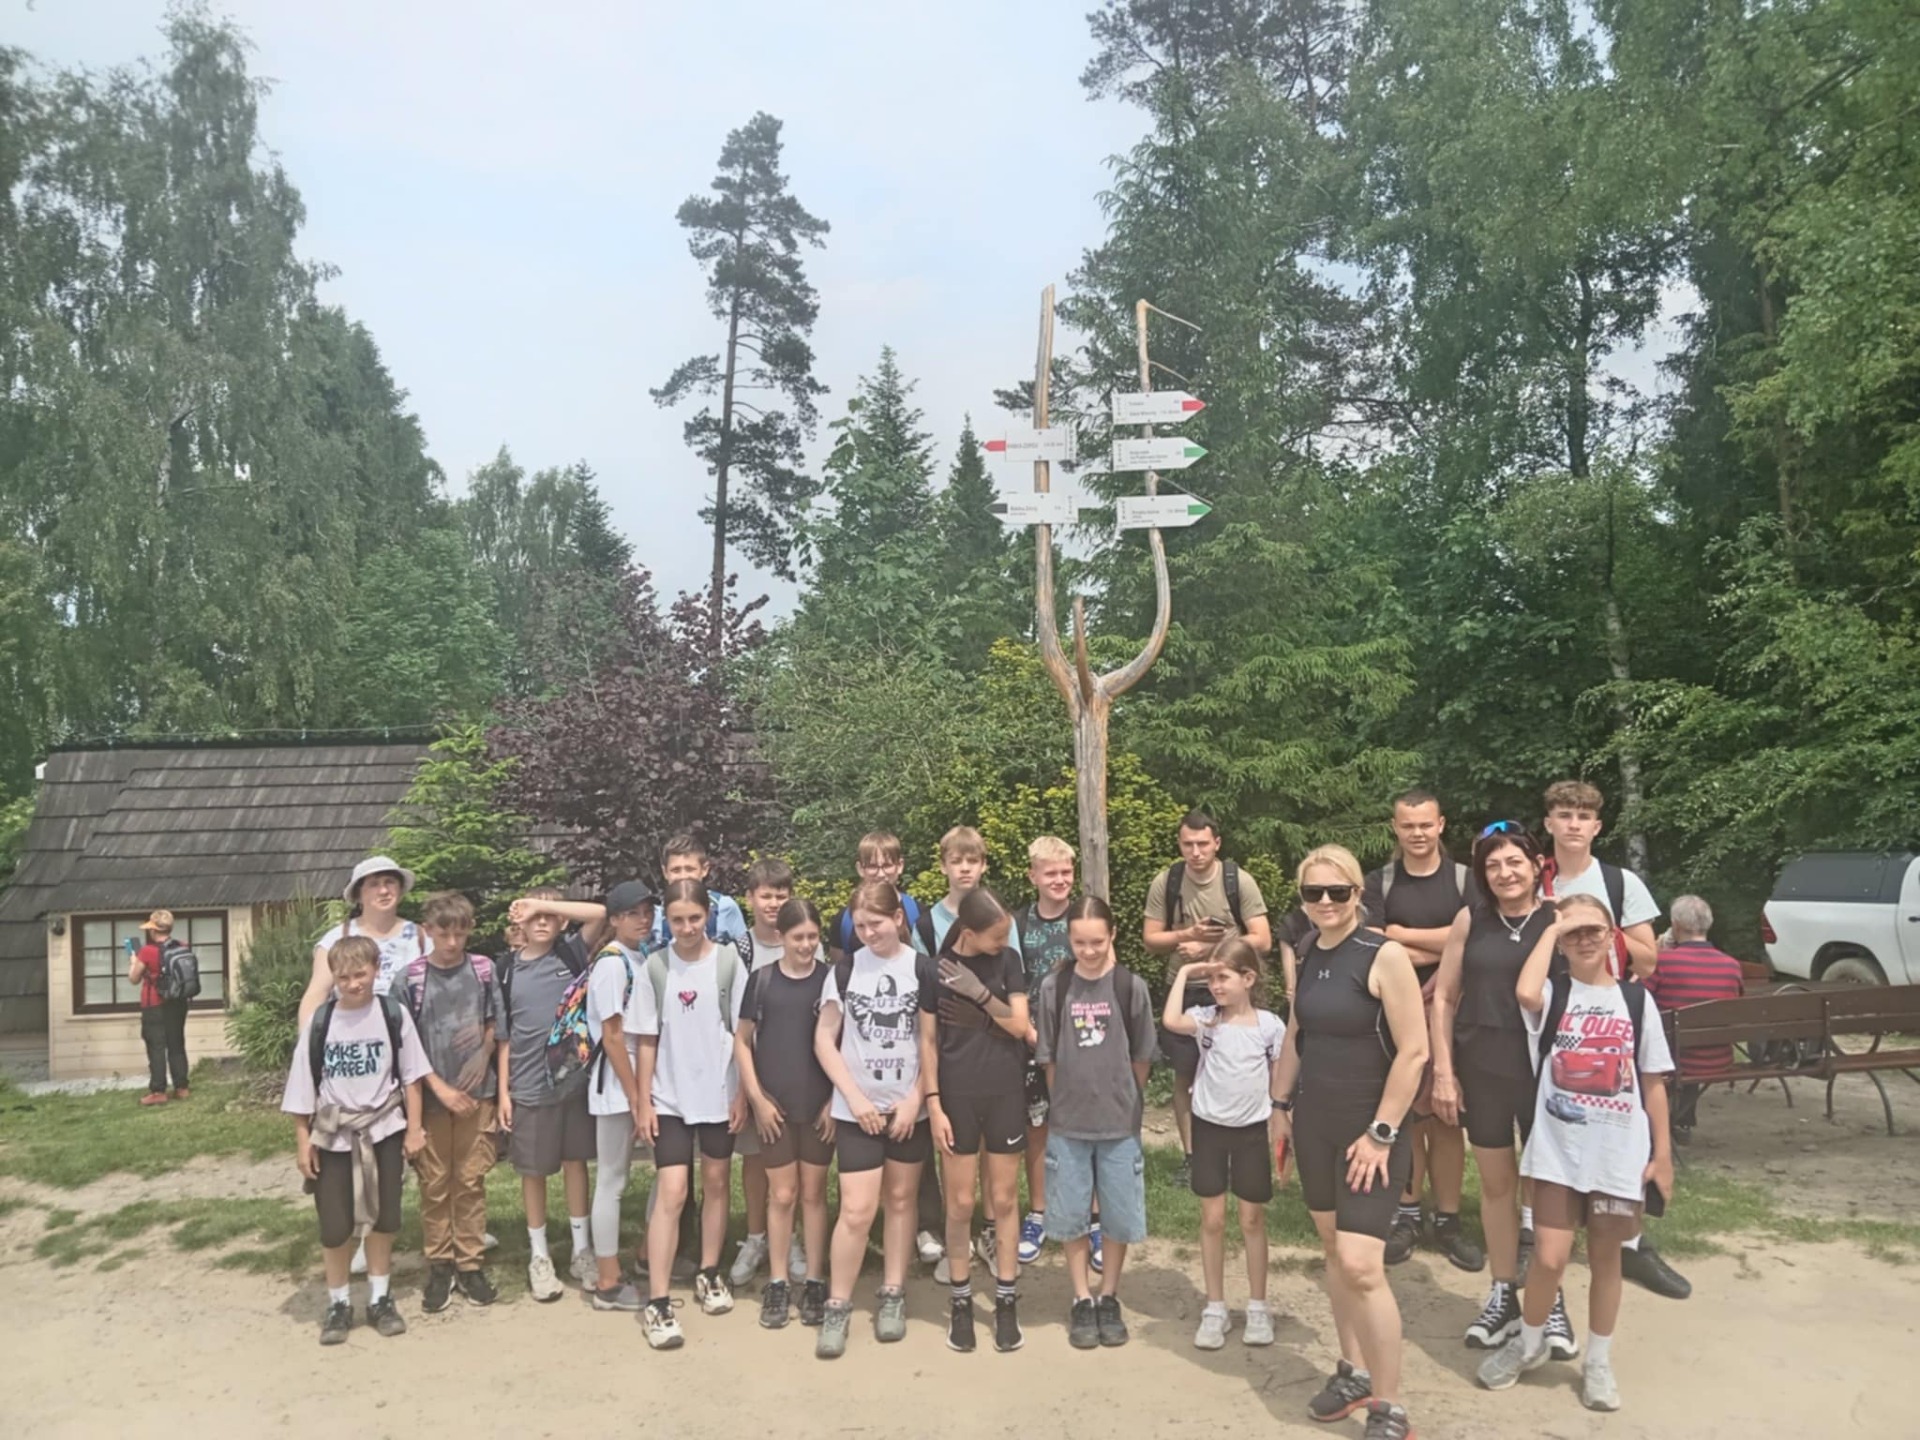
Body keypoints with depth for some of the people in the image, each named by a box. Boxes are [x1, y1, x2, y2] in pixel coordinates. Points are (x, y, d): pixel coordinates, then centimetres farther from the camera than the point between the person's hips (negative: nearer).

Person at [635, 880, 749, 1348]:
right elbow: (648, 1039, 1)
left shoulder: (729, 961, -6)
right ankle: (658, 1303, -3)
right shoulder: (655, 966, -4)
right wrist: (643, 1100, -1)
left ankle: (709, 1274, 31)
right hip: (670, 1096, -1)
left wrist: (743, 1092, -3)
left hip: (720, 1093, 1)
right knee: (671, 1191, -7)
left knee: (717, 1182, 14)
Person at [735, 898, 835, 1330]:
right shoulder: (761, 979, -1)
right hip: (774, 1104, 0)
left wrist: (836, 1099, -4)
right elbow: (742, 1040, 3)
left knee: (813, 1193, 8)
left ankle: (813, 1282, 19)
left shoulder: (831, 978, -2)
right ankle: (778, 1284, 18)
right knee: (782, 1194, 6)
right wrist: (757, 1097, -3)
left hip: (819, 1104, 0)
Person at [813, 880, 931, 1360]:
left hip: (910, 1106, 1)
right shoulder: (845, 970, -2)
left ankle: (892, 1297, 25)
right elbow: (824, 1039, 1)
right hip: (857, 1108, 0)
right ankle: (837, 1308, 8)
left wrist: (915, 1098, -9)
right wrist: (854, 1096, -7)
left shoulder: (923, 969, -5)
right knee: (857, 1210, -5)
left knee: (900, 1199, 11)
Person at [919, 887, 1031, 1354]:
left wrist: (980, 992, -18)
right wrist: (933, 1105, -7)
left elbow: (1020, 1026, -6)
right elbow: (928, 1040, -3)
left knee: (1004, 1199, 9)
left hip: (1005, 1094, 1)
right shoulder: (934, 969, -7)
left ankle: (1006, 1300, 20)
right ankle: (960, 1301, 21)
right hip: (957, 1097, -1)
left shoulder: (1009, 961, -2)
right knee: (961, 1203, 6)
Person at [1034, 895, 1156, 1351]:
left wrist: (1124, 1102, 8)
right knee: (1072, 1219, 8)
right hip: (1066, 1124, 1)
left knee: (1119, 1218, 8)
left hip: (1121, 1124, 0)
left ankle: (1109, 1299, 26)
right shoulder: (1053, 987, -6)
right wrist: (1067, 1103, 2)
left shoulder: (1131, 987, -8)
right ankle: (1082, 1302, 24)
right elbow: (1047, 1057, 1)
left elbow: (1142, 1058, 1)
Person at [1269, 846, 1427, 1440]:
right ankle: (1354, 1372, 33)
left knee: (1361, 1266, -12)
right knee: (1333, 1250, 15)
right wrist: (1282, 1105, 16)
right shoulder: (1306, 956, 4)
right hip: (1314, 1125, 7)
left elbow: (1413, 1051, -17)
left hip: (1369, 1130, -6)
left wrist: (1381, 1134, -16)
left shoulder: (1385, 955, -16)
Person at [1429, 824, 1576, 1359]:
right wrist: (1443, 1073, -1)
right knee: (1496, 1181, 12)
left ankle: (1551, 1300, 21)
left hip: (1543, 1071, -2)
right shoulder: (1470, 921, 0)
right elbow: (1444, 998, 3)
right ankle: (1503, 1295, 25)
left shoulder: (1558, 922, -4)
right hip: (1481, 1069, 2)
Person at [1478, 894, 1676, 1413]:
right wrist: (1551, 930, -16)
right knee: (1550, 1257, -3)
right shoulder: (1553, 993, -2)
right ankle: (1530, 1342, 23)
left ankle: (1599, 1363, 30)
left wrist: (1662, 1154, 3)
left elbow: (1653, 1083, 6)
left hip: (1620, 1154, 1)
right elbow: (1525, 992, -28)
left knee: (1605, 1258, 13)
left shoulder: (1637, 998, 2)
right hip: (1558, 1149, -1)